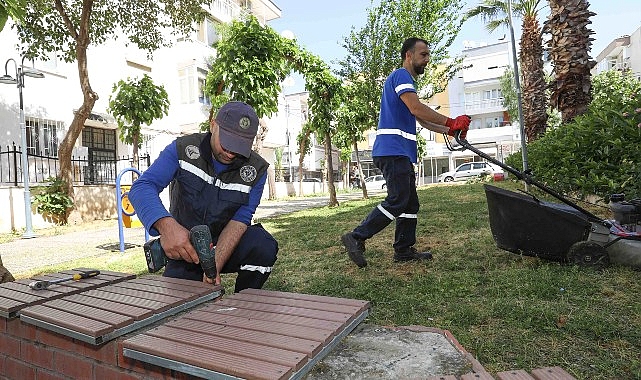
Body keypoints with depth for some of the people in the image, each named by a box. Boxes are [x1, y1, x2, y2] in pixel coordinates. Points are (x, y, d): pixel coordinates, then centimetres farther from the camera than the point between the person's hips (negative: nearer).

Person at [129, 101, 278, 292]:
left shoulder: (256, 170, -11)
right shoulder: (183, 149, -13)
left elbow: (240, 219, -16)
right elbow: (142, 187, -23)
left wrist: (216, 265, -30)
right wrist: (166, 225, -45)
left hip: (227, 244, 0)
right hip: (185, 248, 0)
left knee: (263, 246, -30)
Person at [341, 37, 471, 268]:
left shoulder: (407, 80, 29)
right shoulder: (401, 76, -3)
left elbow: (422, 120, 27)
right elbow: (417, 109, -19)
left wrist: (449, 130, 16)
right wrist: (451, 123, -15)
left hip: (401, 154, 11)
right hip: (393, 151, -11)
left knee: (410, 203, 10)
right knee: (397, 201, -14)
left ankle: (404, 250, 16)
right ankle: (357, 238, -10)